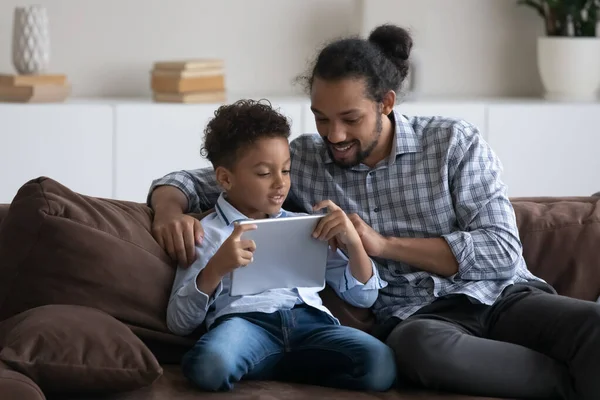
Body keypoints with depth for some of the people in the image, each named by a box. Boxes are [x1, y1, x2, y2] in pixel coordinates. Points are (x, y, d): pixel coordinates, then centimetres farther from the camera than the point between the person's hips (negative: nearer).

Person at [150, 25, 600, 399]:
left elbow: (503, 252, -4)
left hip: (503, 297, -1)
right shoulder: (302, 160, 9)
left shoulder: (455, 142, 4)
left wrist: (385, 244, -10)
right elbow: (192, 180, 15)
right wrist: (170, 209, -10)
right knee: (421, 346, -40)